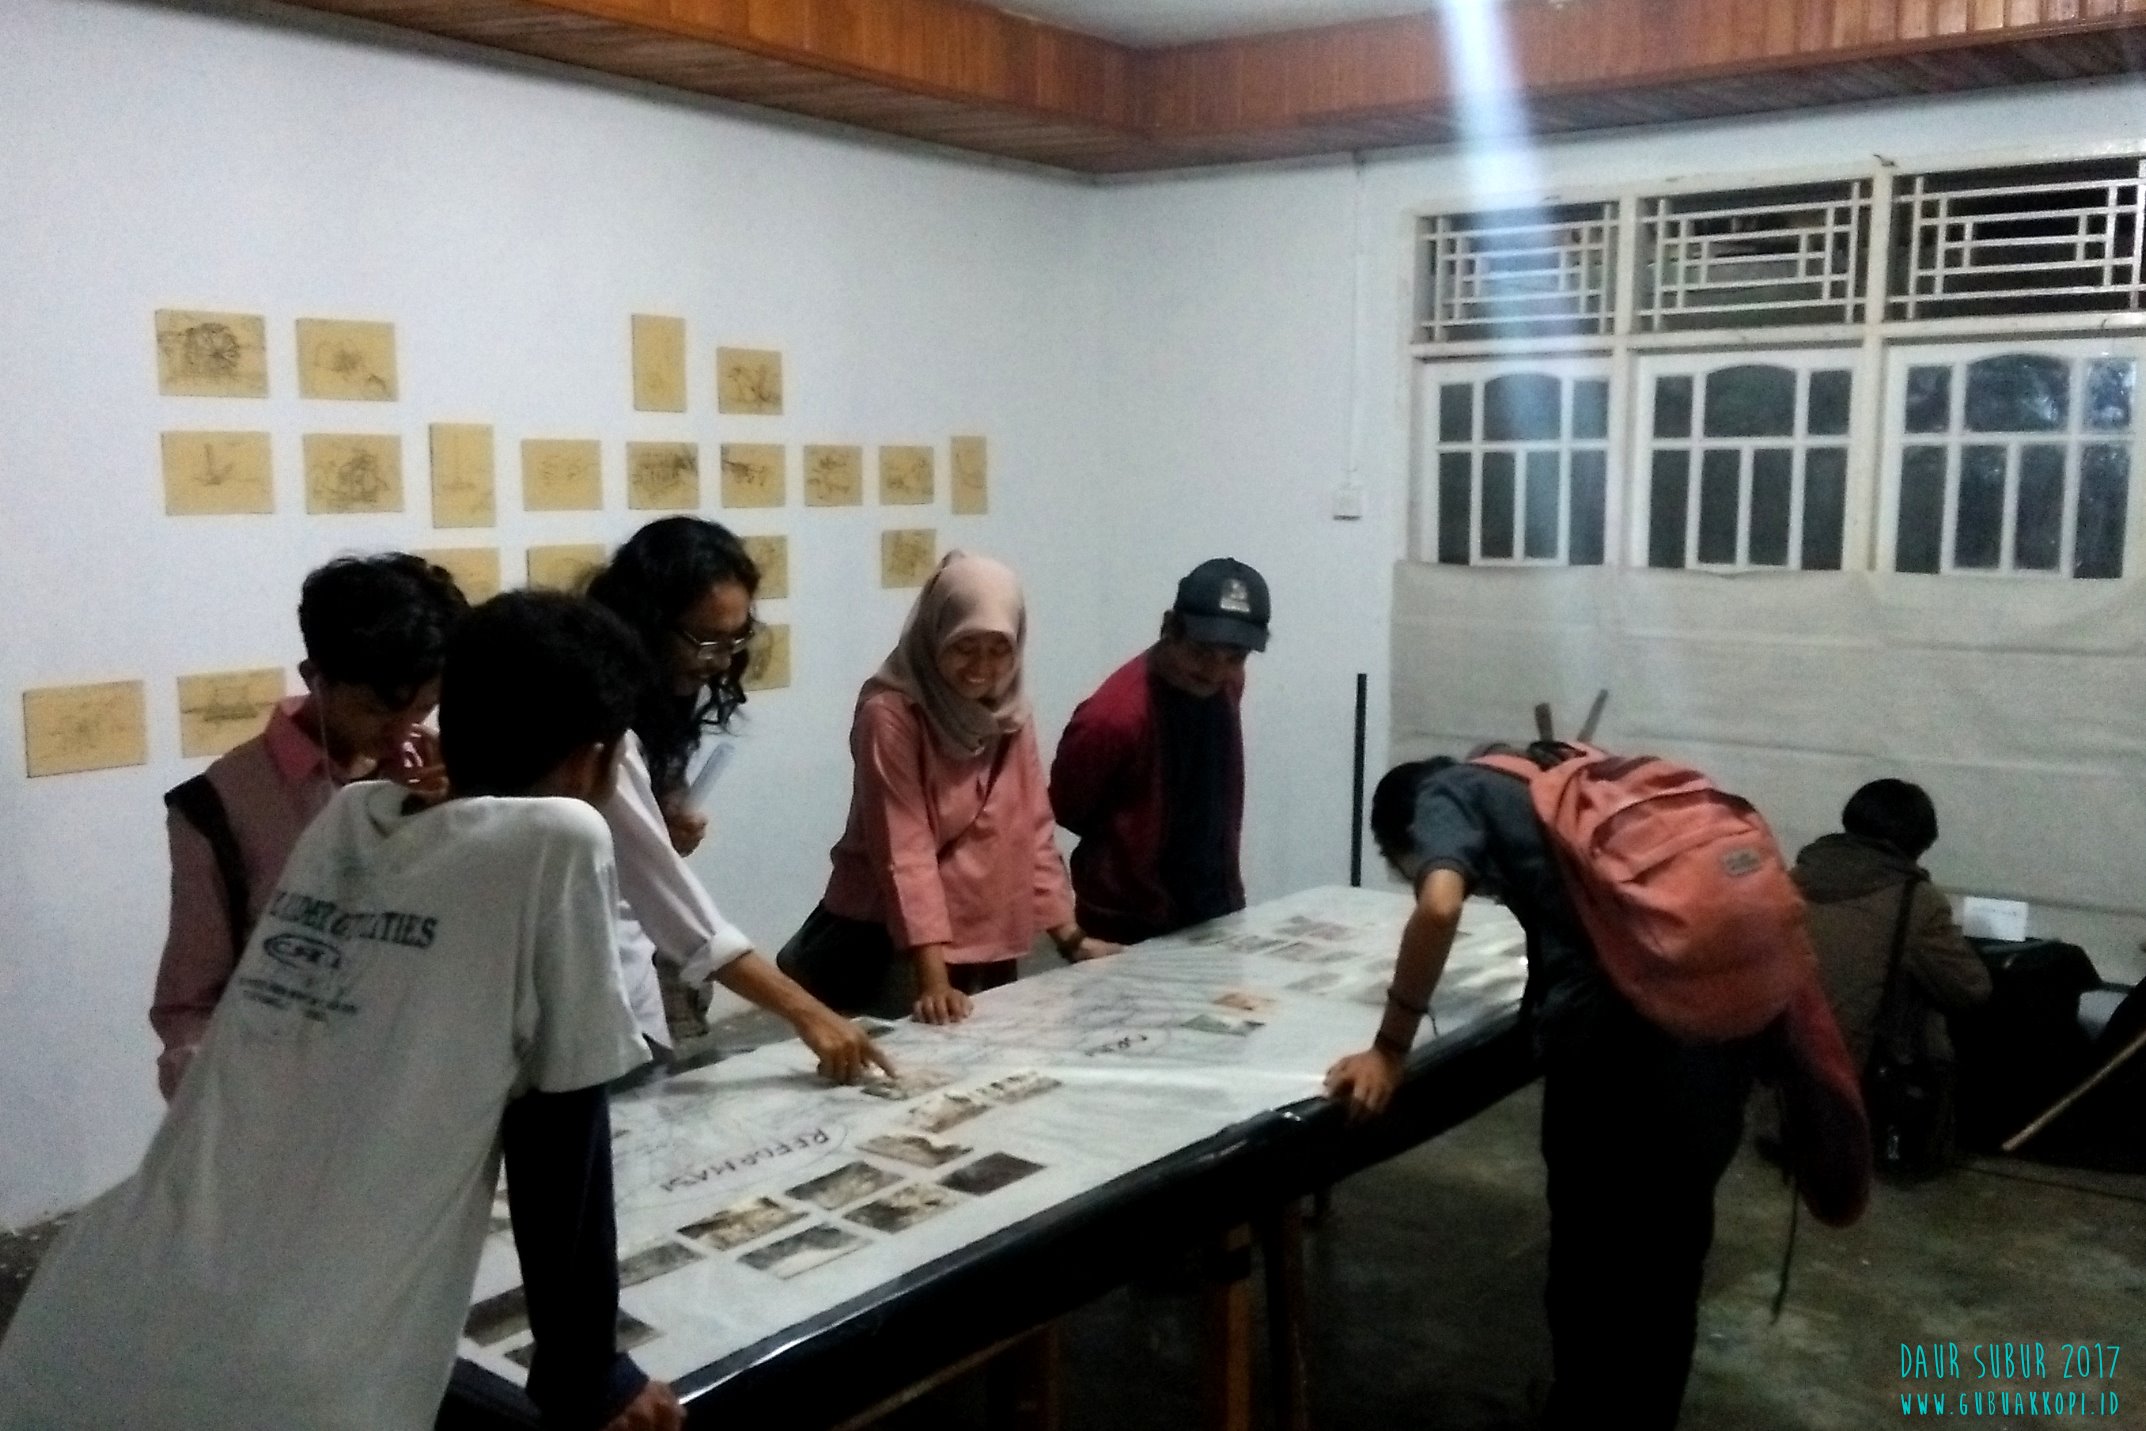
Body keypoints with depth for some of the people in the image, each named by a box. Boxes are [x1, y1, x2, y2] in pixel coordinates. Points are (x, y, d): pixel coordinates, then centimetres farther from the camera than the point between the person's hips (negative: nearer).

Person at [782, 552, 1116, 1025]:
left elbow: (1031, 830, 8)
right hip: (890, 948, -6)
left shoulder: (1010, 711, 4)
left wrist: (1070, 937, 4)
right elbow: (905, 852, -22)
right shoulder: (889, 713, -17)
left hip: (988, 944, 6)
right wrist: (934, 981, -28)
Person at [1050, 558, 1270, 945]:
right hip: (1129, 930, -6)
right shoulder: (1114, 716, -24)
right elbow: (1065, 810, -9)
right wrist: (1127, 843, 4)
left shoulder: (1226, 685, -2)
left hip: (1216, 918, 6)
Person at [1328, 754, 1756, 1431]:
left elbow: (1439, 907, -10)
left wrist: (1389, 1050, -4)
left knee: (1590, 1243, 13)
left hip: (1616, 1017, -7)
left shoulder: (1443, 793, 10)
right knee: (1668, 1247, 23)